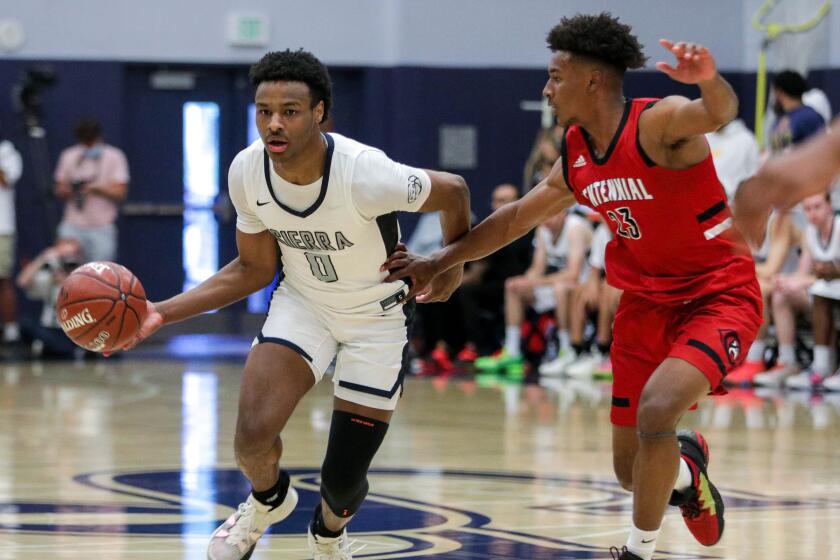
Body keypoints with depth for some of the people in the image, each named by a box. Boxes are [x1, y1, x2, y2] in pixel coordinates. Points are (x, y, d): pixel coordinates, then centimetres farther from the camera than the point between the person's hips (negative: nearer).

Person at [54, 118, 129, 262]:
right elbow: (59, 191, 13)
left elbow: (120, 192, -4)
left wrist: (97, 188, -20)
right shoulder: (69, 156, 11)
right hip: (72, 227, 2)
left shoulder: (114, 157, 2)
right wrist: (71, 190, -10)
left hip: (102, 229, -2)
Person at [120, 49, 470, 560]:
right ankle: (268, 500, 16)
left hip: (378, 315, -3)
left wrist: (451, 268, 2)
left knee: (342, 483, -3)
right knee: (254, 433, -21)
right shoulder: (247, 172, -17)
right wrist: (164, 313, -9)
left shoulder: (364, 174, -33)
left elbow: (453, 191, -14)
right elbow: (255, 270, -1)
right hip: (302, 302, 3)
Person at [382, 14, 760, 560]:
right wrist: (440, 261, 18)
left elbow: (722, 112, -42)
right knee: (632, 469, 8)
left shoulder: (659, 124, -21)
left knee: (655, 412, -30)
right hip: (646, 302, 7)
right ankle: (687, 469, 45)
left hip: (719, 297, -7)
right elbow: (518, 217, 17)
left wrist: (709, 81, -65)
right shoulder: (576, 162, 3)